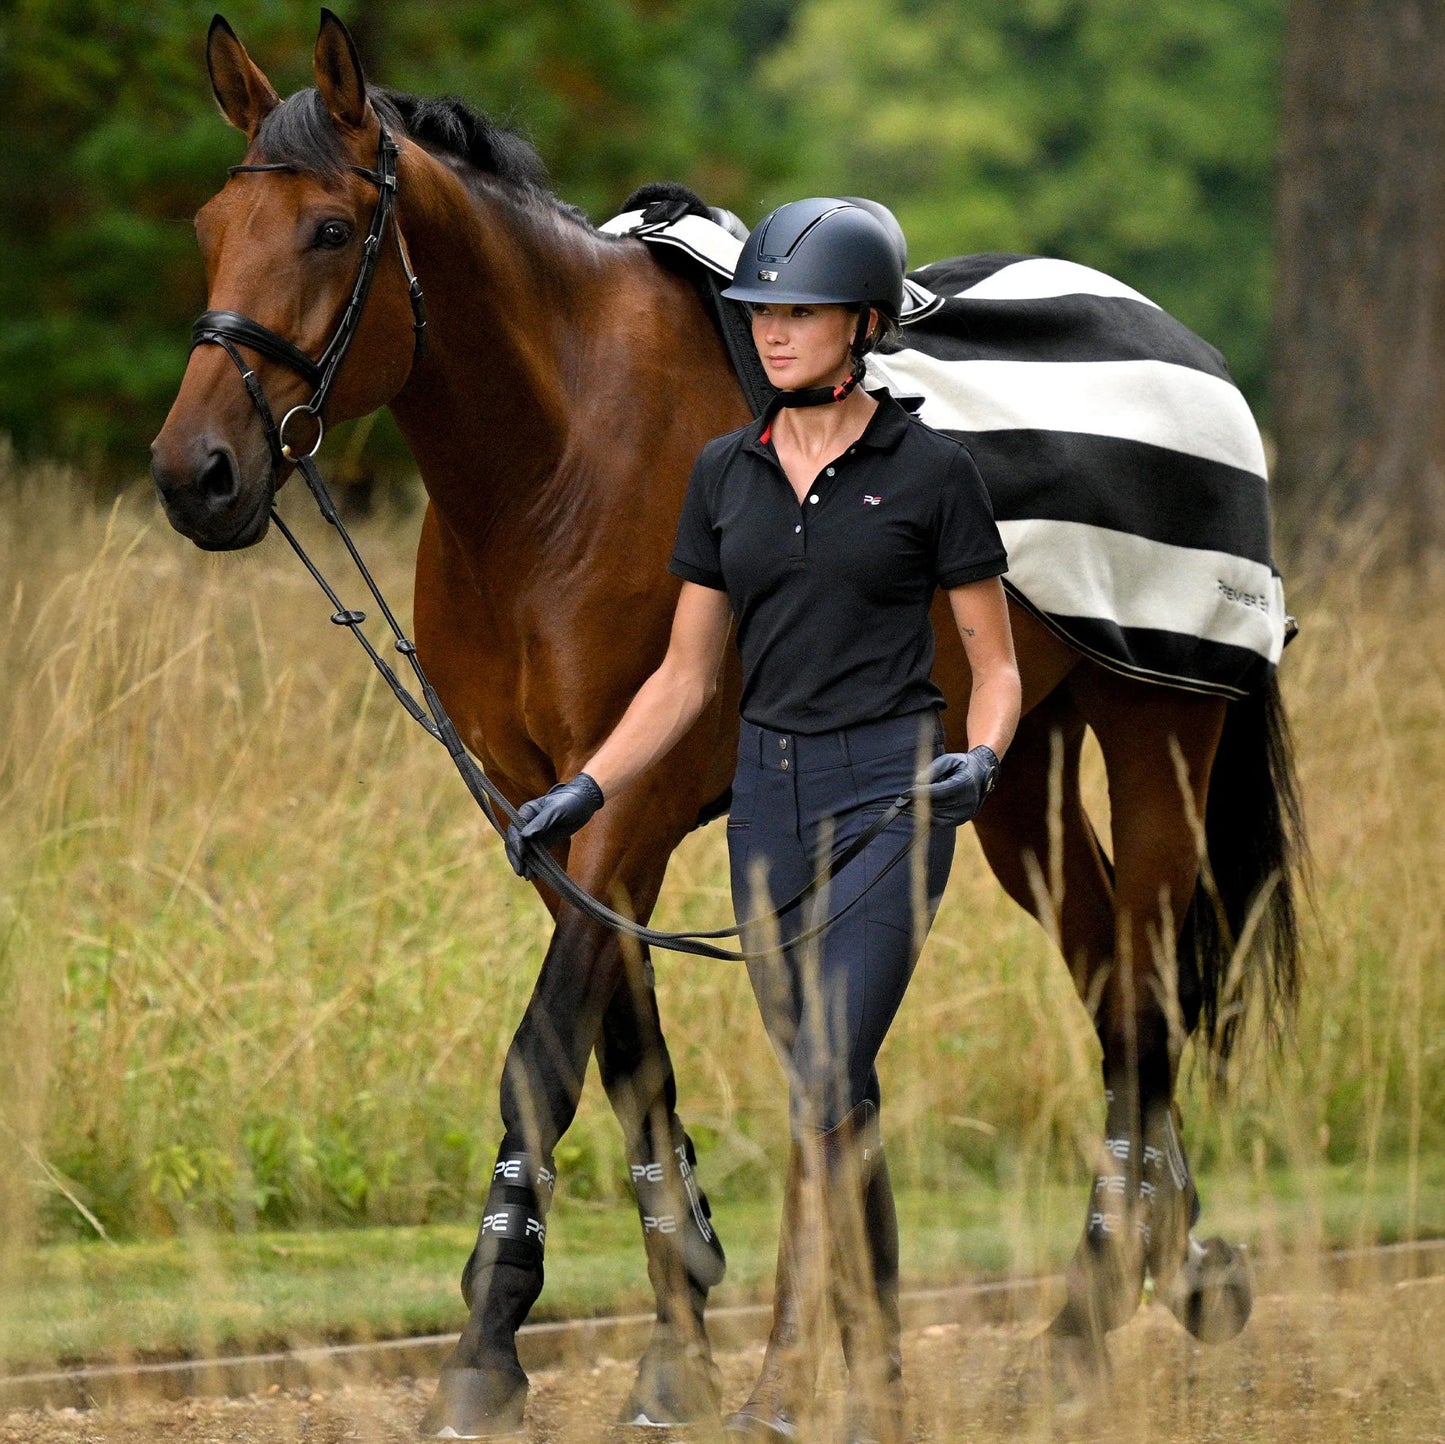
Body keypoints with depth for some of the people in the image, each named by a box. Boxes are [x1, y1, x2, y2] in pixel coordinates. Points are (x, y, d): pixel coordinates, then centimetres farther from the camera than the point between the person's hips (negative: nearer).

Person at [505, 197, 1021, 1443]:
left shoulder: (930, 472, -3)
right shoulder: (726, 475, 10)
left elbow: (996, 662, 1)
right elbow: (685, 677, 14)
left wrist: (981, 758, -19)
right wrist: (582, 794, 4)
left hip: (889, 791, -5)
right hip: (770, 792, 5)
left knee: (830, 1069, -17)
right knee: (828, 1088, 8)